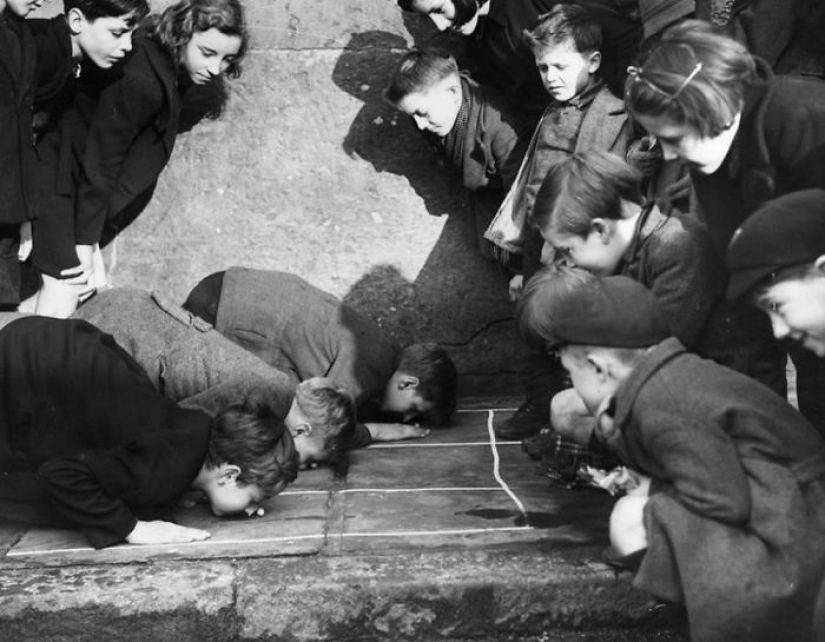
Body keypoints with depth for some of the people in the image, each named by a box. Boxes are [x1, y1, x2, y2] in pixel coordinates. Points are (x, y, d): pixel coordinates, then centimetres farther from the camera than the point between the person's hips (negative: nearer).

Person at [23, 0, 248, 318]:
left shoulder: (170, 65, -1)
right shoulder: (140, 79, -29)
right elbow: (100, 161, -25)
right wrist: (86, 242, -20)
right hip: (61, 172, -9)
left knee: (91, 289, 8)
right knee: (63, 296, -12)